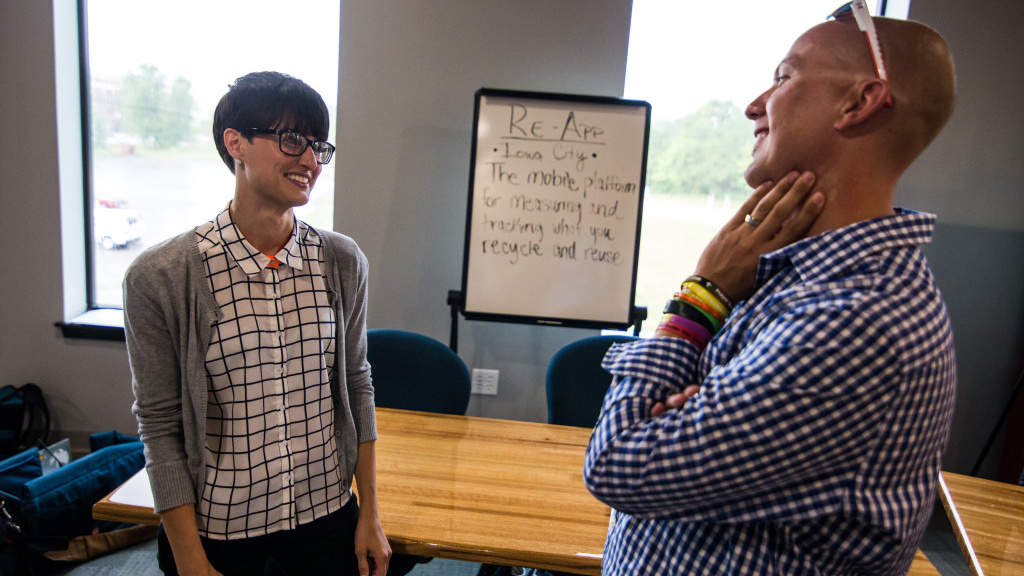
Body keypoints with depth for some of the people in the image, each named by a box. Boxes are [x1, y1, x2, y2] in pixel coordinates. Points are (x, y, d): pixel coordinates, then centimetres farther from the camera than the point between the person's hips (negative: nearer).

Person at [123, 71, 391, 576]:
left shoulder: (343, 262, -5)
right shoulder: (159, 277, -14)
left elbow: (356, 387, 1)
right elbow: (160, 426, -9)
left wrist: (370, 515, 3)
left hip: (327, 517, 3)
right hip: (216, 528, -2)